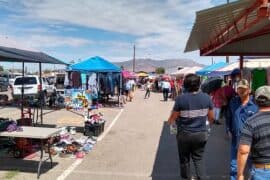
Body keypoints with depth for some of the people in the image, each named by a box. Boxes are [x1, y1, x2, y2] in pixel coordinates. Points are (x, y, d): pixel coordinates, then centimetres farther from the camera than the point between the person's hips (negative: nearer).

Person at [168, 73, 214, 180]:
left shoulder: (181, 99, -17)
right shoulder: (206, 97, -7)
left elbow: (173, 118, -9)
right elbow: (211, 118, 3)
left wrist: (169, 121, 13)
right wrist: (208, 121, 26)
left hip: (184, 134, -2)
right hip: (201, 134, 3)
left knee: (184, 160, 16)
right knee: (198, 159, 18)